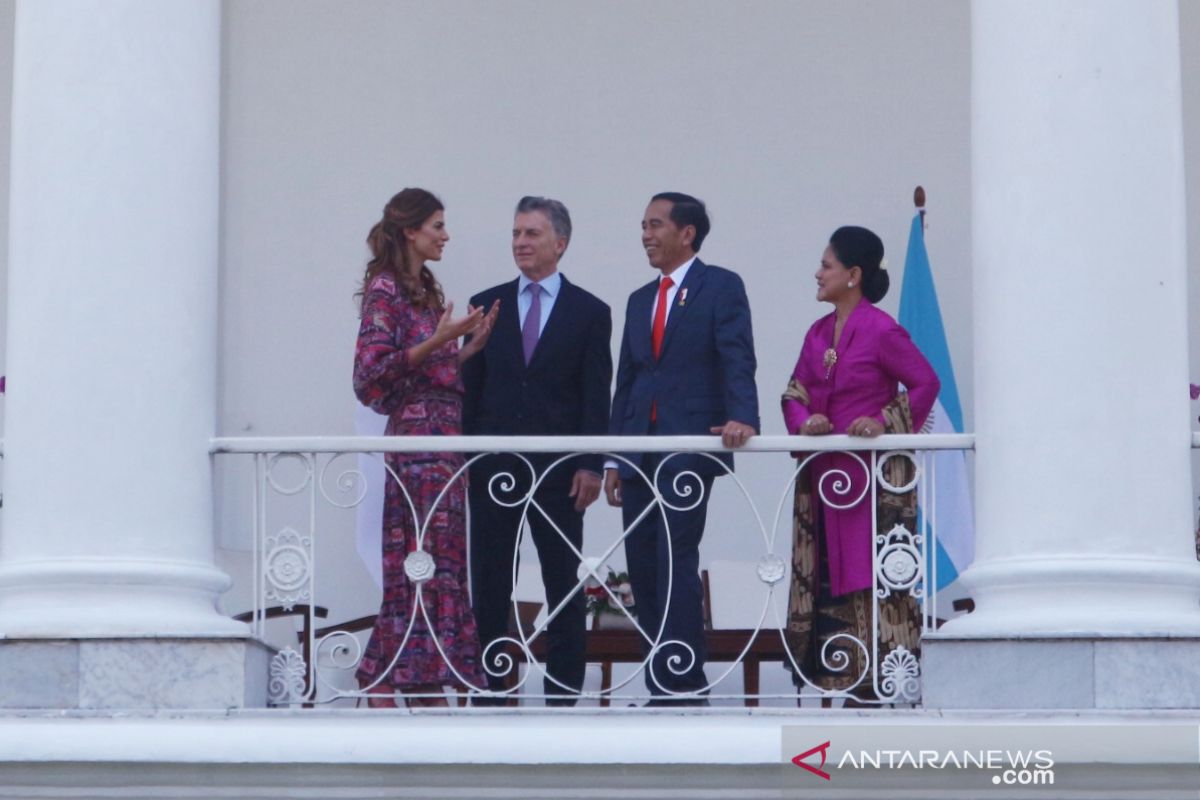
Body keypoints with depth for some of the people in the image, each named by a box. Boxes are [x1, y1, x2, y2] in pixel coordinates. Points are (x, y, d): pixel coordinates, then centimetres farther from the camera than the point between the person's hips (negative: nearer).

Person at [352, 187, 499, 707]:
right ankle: (382, 681, -8)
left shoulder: (426, 290, 18)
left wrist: (472, 345, 8)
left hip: (445, 437, 9)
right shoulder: (385, 290, -7)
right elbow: (372, 371, -15)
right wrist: (438, 341, -19)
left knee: (442, 558, 6)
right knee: (418, 555, -10)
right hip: (415, 435, -9)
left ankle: (424, 683, 8)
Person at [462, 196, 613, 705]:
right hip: (494, 466, 2)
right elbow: (469, 389, 9)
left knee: (564, 583, 2)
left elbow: (596, 397, 0)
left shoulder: (589, 312, 4)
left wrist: (591, 466, -8)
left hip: (558, 468, -2)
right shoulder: (486, 306, 10)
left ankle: (564, 692, 6)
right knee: (489, 583, 3)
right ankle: (488, 687, 7)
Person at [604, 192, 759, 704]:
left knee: (675, 564, -12)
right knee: (643, 566, 4)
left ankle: (684, 682, -9)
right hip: (640, 451, 7)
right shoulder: (640, 301, 21)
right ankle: (662, 681, 9)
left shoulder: (721, 287, 1)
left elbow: (737, 360, -11)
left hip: (690, 447, -7)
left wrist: (741, 417, -28)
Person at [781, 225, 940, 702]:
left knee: (870, 571, -7)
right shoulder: (818, 333, 12)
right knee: (823, 571, 6)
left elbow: (925, 382, -8)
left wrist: (885, 422, -16)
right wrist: (804, 421, -5)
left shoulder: (881, 331, -10)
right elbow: (794, 392, 15)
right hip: (823, 473, 8)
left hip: (872, 473, -8)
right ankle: (832, 673, 11)